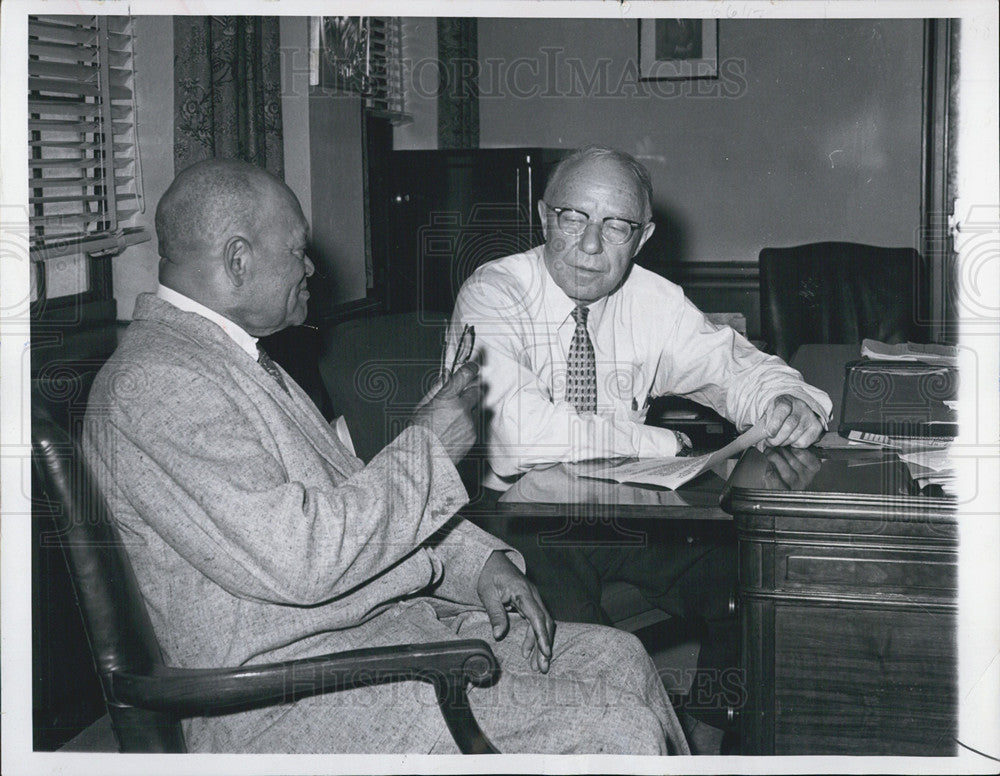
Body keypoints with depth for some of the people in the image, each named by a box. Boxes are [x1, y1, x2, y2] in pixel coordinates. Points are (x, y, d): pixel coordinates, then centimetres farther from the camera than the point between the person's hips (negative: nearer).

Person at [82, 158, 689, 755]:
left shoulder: (238, 360, 16)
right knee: (613, 730, -15)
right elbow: (298, 561, -26)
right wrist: (427, 447, -14)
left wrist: (479, 560, 4)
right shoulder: (155, 382, -18)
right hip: (291, 705, -10)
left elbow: (347, 500, 19)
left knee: (616, 660, 6)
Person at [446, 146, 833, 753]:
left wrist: (786, 401, -17)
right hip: (522, 514, -5)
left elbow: (733, 365, 8)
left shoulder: (653, 301, 3)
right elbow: (523, 430, -29)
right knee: (572, 632, -32)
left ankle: (707, 739, 12)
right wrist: (661, 444, -22)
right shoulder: (493, 294, -15)